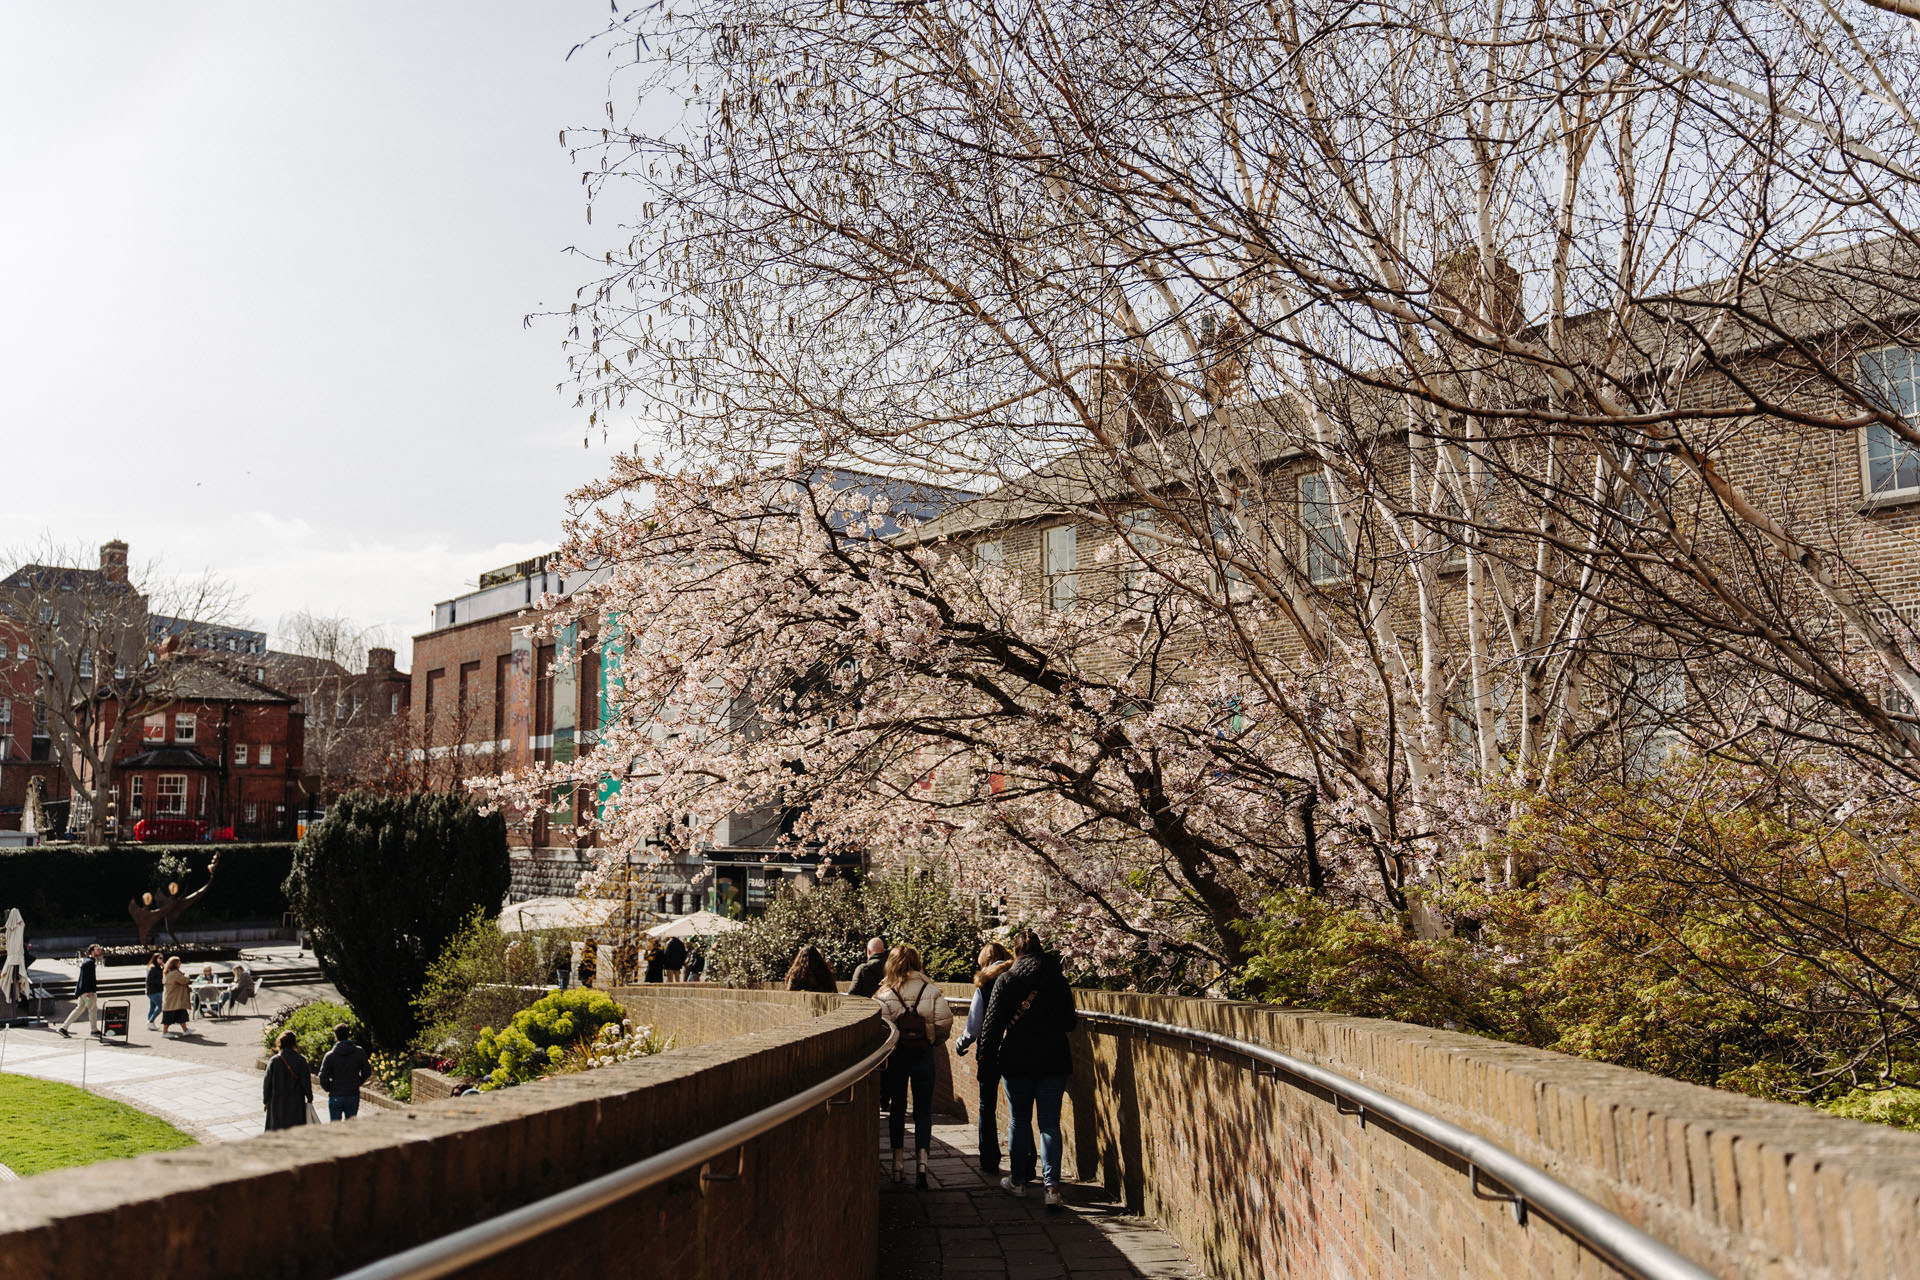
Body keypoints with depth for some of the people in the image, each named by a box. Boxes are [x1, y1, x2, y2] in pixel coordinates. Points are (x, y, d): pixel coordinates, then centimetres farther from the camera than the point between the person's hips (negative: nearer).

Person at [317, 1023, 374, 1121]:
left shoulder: (330, 1056, -12)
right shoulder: (360, 1052, -6)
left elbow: (323, 1079, -10)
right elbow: (367, 1073, -1)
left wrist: (330, 1089, 8)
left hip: (335, 1098, -2)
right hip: (353, 1096, 2)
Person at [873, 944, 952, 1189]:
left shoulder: (884, 994, -7)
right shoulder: (931, 990, -4)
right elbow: (945, 1021, -10)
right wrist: (935, 1042, 7)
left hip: (895, 1057, 0)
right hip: (923, 1057, 0)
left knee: (897, 1108, 14)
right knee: (923, 1110, 8)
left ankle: (898, 1162, 15)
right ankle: (922, 1159, -7)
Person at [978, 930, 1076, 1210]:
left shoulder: (1006, 981, -4)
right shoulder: (1058, 980, 1)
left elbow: (992, 1025, -5)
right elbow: (1070, 1022, 7)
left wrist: (987, 1062, 2)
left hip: (1017, 1061, -1)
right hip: (1054, 1061, 1)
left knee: (1019, 1121, 13)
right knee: (1050, 1123, 2)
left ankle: (1018, 1180, 22)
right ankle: (1052, 1185, -8)